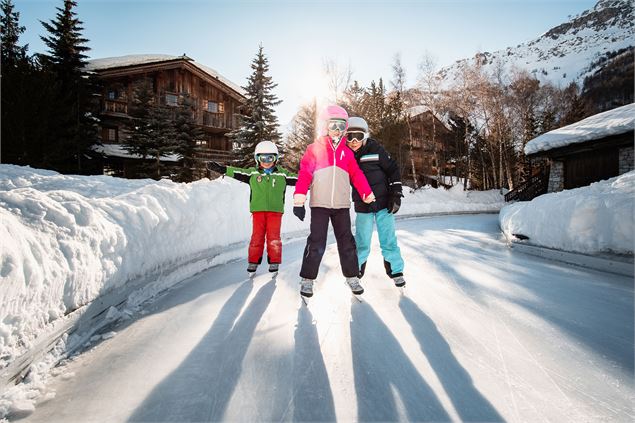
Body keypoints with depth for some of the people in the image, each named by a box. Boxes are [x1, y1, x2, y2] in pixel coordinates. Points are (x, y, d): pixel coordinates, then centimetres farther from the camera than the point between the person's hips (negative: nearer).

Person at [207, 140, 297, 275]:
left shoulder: (282, 174, 7)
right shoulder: (252, 173, 8)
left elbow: (296, 179, 7)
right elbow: (237, 172, 4)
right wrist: (220, 168, -3)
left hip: (275, 210, -1)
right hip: (258, 210, 1)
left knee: (274, 237, -1)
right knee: (257, 236, 3)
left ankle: (274, 263, 10)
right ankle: (253, 262, 13)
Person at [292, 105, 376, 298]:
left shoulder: (346, 152, 13)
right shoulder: (314, 149, 3)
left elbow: (356, 175, 12)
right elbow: (304, 174, -5)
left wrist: (367, 194, 4)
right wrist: (299, 199, -15)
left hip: (342, 205, 4)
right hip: (319, 204, -3)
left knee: (347, 242, 10)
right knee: (316, 244, -3)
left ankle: (352, 277, 24)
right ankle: (307, 279, 12)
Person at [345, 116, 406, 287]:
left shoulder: (375, 149, -10)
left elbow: (393, 170, -5)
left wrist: (396, 195, -8)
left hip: (384, 203, -2)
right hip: (362, 207, 2)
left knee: (388, 240, 5)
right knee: (362, 242, 9)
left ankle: (396, 271, 22)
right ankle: (356, 271, 27)